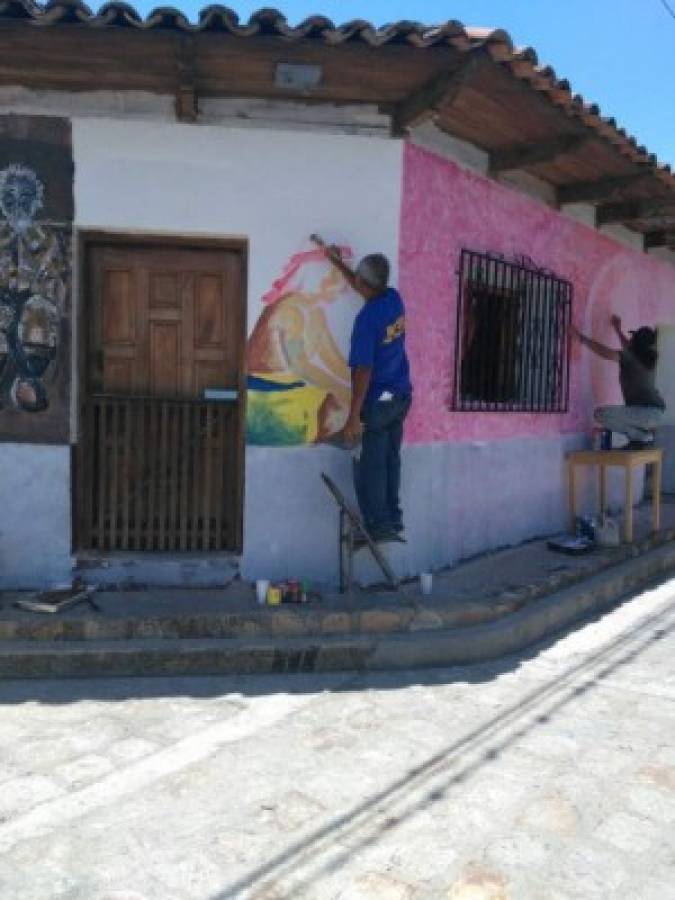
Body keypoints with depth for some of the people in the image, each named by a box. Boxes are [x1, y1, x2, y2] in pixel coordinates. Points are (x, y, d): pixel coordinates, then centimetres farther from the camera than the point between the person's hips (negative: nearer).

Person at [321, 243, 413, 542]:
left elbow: (363, 371, -23)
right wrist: (337, 261, 32)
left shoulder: (367, 318, -21)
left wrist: (354, 416, -20)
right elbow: (363, 288, 25)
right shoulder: (394, 298, 2)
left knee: (371, 466, 2)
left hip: (378, 400, -8)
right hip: (401, 395, 8)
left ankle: (379, 526, 6)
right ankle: (393, 520, 23)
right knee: (390, 460, 16)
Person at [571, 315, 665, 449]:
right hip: (658, 413, 9)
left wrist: (582, 338, -11)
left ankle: (642, 436, -8)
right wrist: (618, 329, 44)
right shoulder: (650, 357, 15)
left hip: (646, 412, -9)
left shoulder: (630, 358, -9)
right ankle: (645, 434, 11)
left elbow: (604, 352, -19)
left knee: (600, 413, -14)